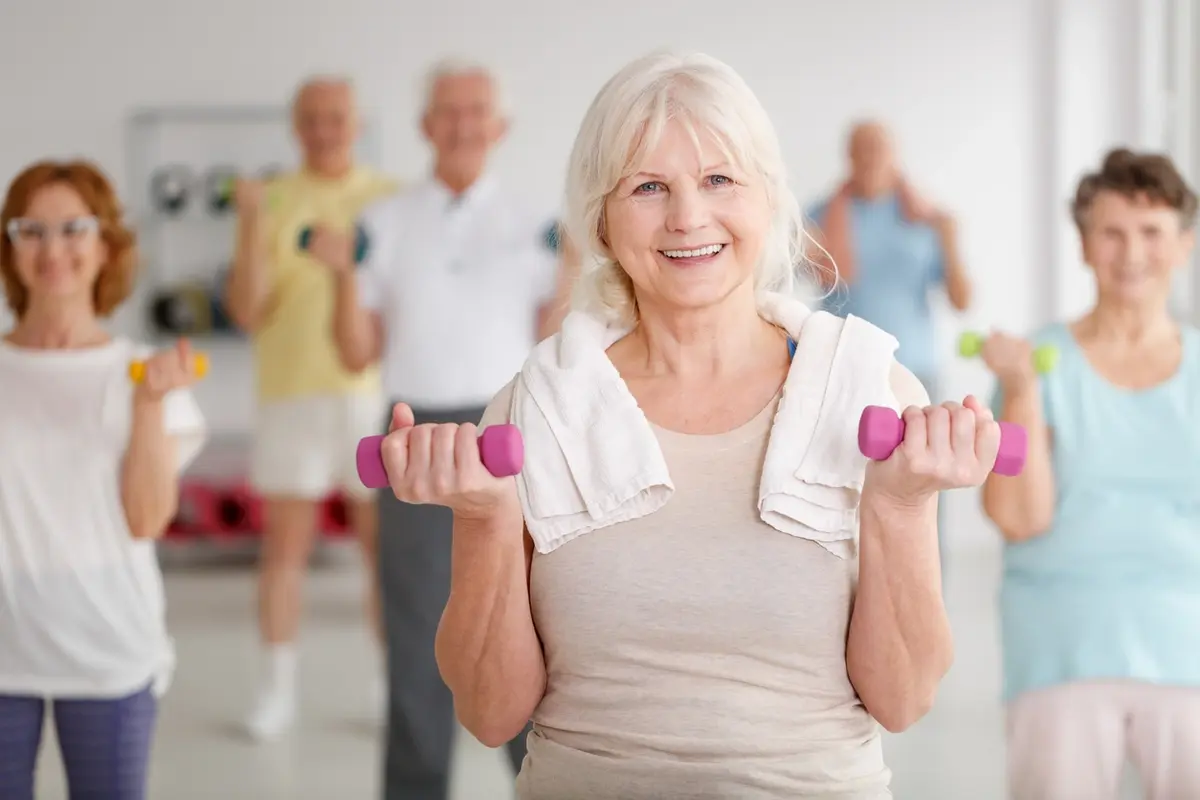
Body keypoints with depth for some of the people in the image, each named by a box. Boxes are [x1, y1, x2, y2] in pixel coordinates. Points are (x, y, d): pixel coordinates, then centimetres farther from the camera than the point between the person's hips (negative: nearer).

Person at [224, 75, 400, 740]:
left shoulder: (390, 199, 5)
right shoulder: (271, 203, 4)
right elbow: (247, 313, -2)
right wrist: (250, 231, -13)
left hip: (375, 392, 0)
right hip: (292, 392, 0)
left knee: (385, 543, 4)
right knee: (284, 544, 3)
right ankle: (277, 686, 12)